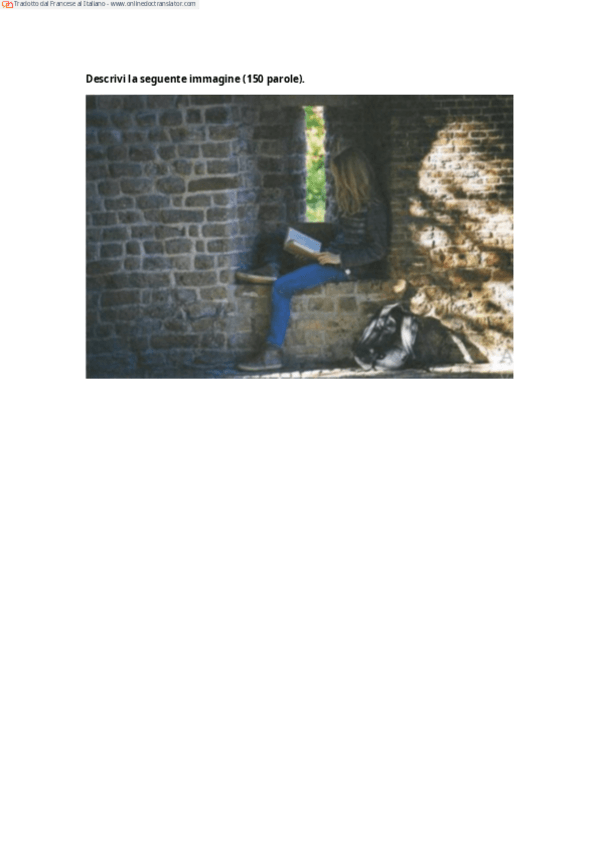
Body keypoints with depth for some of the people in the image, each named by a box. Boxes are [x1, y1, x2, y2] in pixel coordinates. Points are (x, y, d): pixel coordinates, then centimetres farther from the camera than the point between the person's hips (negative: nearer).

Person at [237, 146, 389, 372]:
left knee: (282, 287, -22)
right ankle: (272, 268, -9)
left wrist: (339, 259, -21)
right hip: (333, 256, 10)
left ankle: (272, 353, -21)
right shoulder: (351, 200, 12)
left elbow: (377, 250, -18)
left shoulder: (373, 206, -15)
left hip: (348, 268, -10)